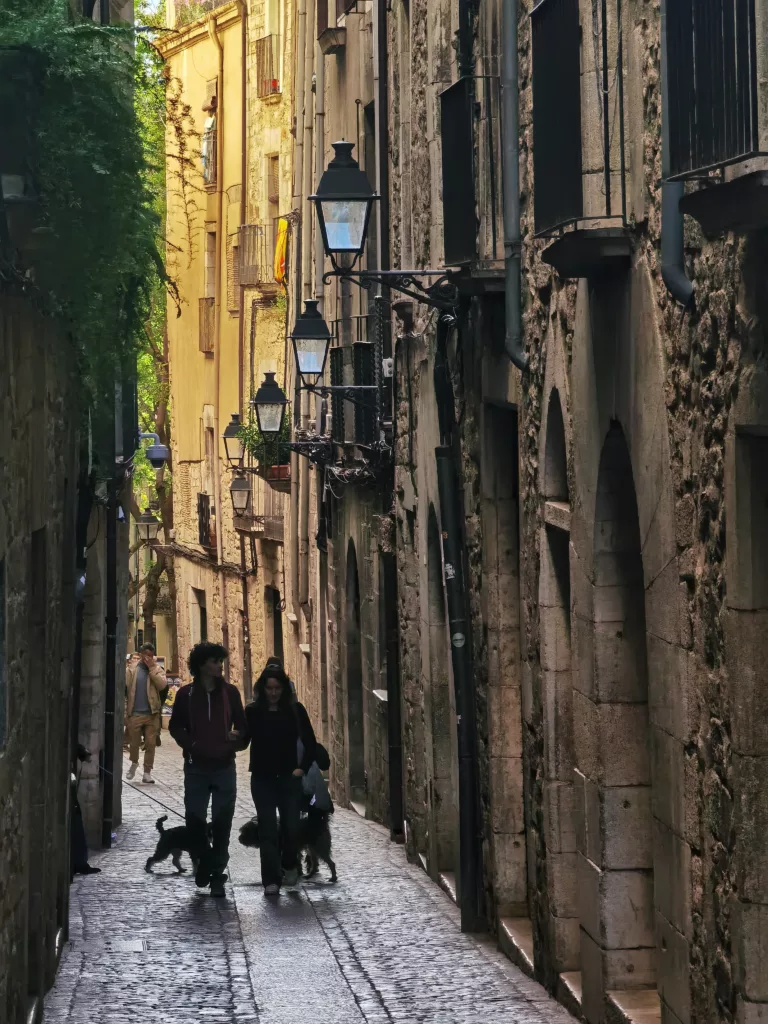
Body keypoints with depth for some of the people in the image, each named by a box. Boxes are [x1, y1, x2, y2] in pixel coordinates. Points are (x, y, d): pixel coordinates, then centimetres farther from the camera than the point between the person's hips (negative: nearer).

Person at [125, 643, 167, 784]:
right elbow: (124, 690, -1)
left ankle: (147, 772, 7)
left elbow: (162, 685, -14)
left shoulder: (157, 669, 5)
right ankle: (134, 763, 36)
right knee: (134, 742, 9)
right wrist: (124, 712, -6)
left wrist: (151, 668, -13)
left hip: (151, 714, 1)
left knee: (150, 744, 0)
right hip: (135, 713, -1)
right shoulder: (132, 669, 1)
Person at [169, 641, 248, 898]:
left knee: (222, 823, -1)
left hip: (224, 767, 0)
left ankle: (217, 875, 7)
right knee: (194, 817, -1)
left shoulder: (230, 692, 3)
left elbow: (242, 724, 10)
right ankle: (204, 859, 26)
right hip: (196, 767, 0)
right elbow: (176, 727, 8)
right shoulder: (186, 694, 1)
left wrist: (238, 739, -11)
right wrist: (190, 744, -10)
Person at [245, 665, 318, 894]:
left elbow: (310, 743, 6)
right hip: (262, 780, -1)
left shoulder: (295, 710, 0)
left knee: (291, 827, 1)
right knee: (268, 828, -5)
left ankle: (290, 865, 31)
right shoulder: (253, 712, -2)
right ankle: (271, 880, -1)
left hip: (289, 778, 1)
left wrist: (302, 768, -1)